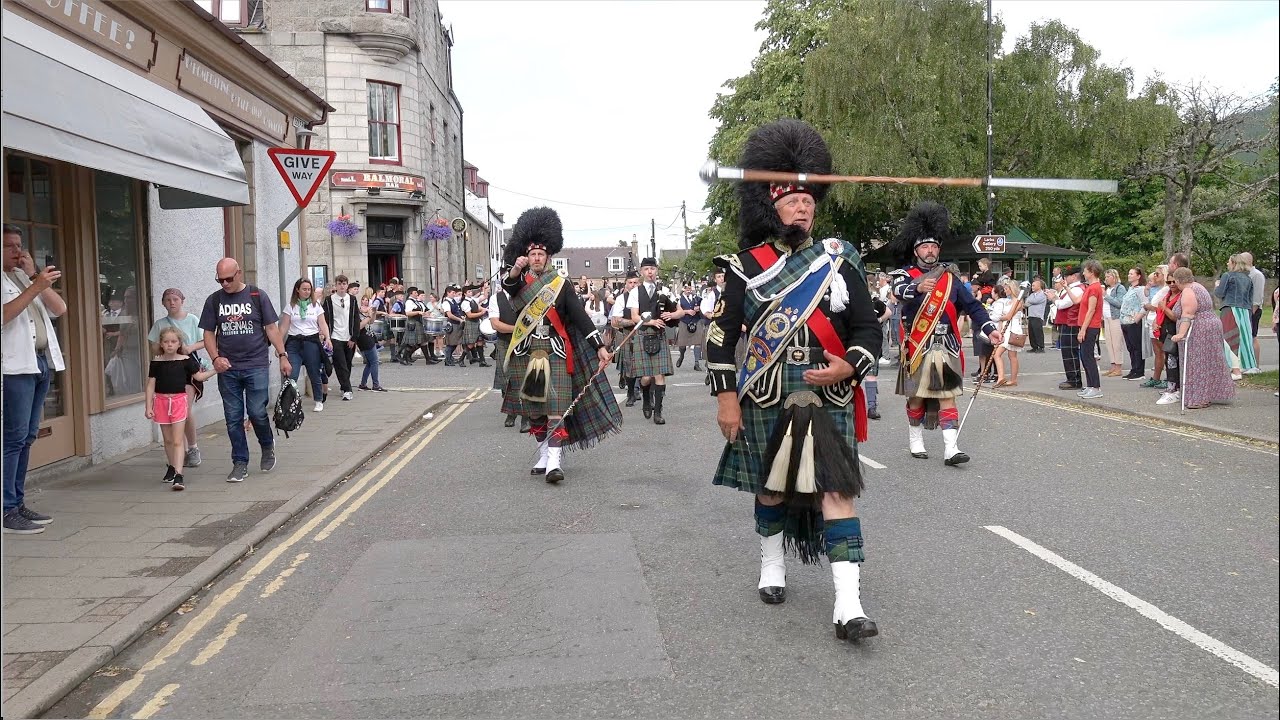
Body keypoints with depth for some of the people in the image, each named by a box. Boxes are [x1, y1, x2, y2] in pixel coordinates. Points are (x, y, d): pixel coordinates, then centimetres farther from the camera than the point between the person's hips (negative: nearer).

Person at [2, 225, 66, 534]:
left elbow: (60, 308, 10)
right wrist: (35, 286, -22)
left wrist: (35, 275, 2)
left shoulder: (25, 277, 21)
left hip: (42, 363, 7)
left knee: (27, 437, 8)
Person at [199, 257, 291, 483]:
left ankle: (267, 445, 23)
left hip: (256, 366, -2)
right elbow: (208, 334, 10)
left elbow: (272, 328, 5)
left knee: (257, 412, -6)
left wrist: (283, 356, 0)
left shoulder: (257, 296, 3)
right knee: (233, 418, 4)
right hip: (227, 369, 2)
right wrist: (215, 358, -6)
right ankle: (240, 463, 14)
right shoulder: (214, 300, 8)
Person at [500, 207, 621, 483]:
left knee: (556, 407, -8)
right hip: (526, 355, 2)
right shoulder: (519, 281, 5)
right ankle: (543, 456, 23)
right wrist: (516, 268, -42)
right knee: (533, 409, 10)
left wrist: (599, 347, -10)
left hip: (555, 354, -2)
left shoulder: (561, 284, 3)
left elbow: (580, 316, -2)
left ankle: (553, 462, -11)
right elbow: (508, 285, -20)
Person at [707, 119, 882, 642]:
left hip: (828, 400, 0)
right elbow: (721, 336, -1)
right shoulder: (747, 267, -2)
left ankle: (848, 604, -8)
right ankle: (772, 568, 38)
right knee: (771, 488, 15)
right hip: (766, 403, 0)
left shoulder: (839, 262, 2)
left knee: (836, 490, -7)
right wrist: (726, 399, -6)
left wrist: (848, 367, -16)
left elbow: (868, 329, 3)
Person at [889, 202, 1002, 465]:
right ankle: (915, 440, 25)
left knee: (947, 398, -1)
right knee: (916, 396, 8)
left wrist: (990, 330, -5)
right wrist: (919, 287, -47)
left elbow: (973, 305, 8)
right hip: (918, 347, -2)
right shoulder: (905, 275, -1)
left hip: (946, 348, 3)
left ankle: (951, 449, -4)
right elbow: (900, 291, -25)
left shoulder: (950, 278, 11)